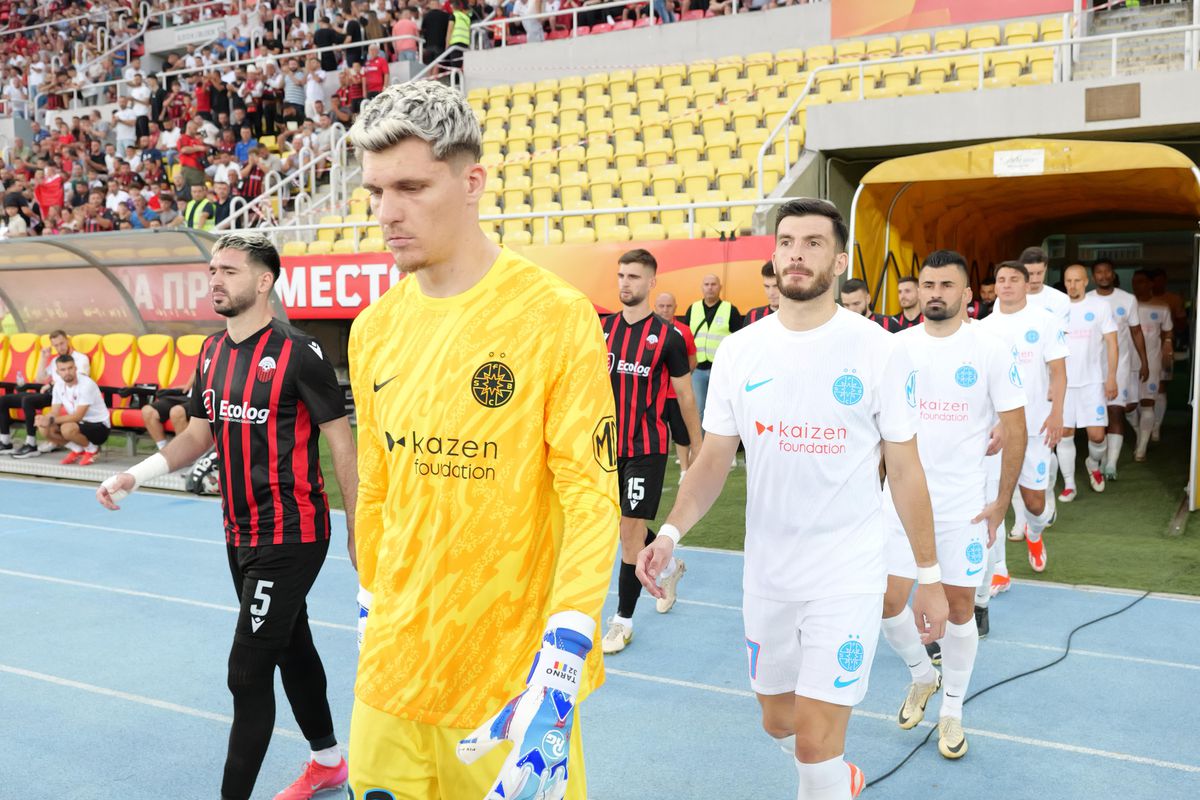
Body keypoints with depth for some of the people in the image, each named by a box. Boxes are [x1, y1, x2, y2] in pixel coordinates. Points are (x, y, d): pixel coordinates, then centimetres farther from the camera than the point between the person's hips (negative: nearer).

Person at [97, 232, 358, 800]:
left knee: (248, 672, -5)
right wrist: (134, 476, -1)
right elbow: (198, 434, 14)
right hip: (241, 536, 8)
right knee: (293, 649, 20)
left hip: (290, 537, -8)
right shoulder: (212, 352, 6)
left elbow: (342, 445, -13)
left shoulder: (298, 354, -16)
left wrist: (359, 533, -11)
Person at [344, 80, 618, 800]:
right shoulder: (372, 329, 4)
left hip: (512, 678, -4)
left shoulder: (556, 317, -13)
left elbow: (592, 499, -16)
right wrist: (372, 618, 16)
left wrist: (558, 673, -22)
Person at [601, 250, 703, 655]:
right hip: (611, 444, 5)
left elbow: (685, 397, -2)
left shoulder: (667, 336, -9)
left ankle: (623, 620, 7)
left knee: (631, 530, -4)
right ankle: (670, 566, 47)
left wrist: (699, 449, 1)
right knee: (627, 527, 18)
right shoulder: (603, 328, 3)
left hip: (647, 448, -5)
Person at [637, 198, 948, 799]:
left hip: (847, 575, -4)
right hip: (766, 573, 4)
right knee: (778, 721, 20)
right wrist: (671, 531, -13)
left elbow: (904, 470, -3)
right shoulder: (738, 352, -1)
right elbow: (713, 460, 2)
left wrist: (929, 576, -2)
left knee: (815, 741, -6)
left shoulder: (877, 351, -9)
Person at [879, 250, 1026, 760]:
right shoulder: (896, 347, 1)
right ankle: (922, 675, 31)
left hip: (964, 503, -2)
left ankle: (952, 710, 27)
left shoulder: (990, 350, -6)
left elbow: (1014, 430, -3)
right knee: (888, 601, 0)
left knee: (959, 605, 7)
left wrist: (1003, 501, -5)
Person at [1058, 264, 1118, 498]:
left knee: (1097, 434, -4)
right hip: (1063, 381, 1)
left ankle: (1093, 465, 29)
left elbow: (1111, 343, 0)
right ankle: (1069, 484, 12)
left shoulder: (1100, 307, 0)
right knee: (1064, 433, 1)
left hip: (1093, 381, -1)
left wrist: (1111, 378, -7)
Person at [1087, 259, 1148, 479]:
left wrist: (1144, 363, 5)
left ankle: (1111, 464, -13)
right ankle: (1102, 460, 21)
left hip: (1119, 363, -1)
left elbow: (1136, 332, 5)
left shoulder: (1128, 300, -1)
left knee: (1115, 412, -11)